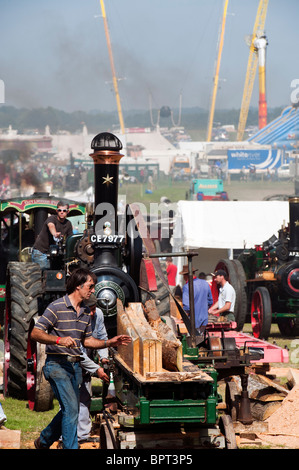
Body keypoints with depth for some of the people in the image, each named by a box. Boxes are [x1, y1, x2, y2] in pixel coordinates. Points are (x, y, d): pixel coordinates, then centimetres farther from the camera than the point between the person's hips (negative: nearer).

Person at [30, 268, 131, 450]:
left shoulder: (86, 311, 12)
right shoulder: (57, 307, -11)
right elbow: (35, 333, -15)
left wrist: (110, 342, 6)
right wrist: (59, 340, -28)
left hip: (75, 366, 8)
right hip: (57, 365, -8)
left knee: (70, 411, 13)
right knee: (71, 409, -16)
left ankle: (43, 441, 33)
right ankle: (71, 447, -12)